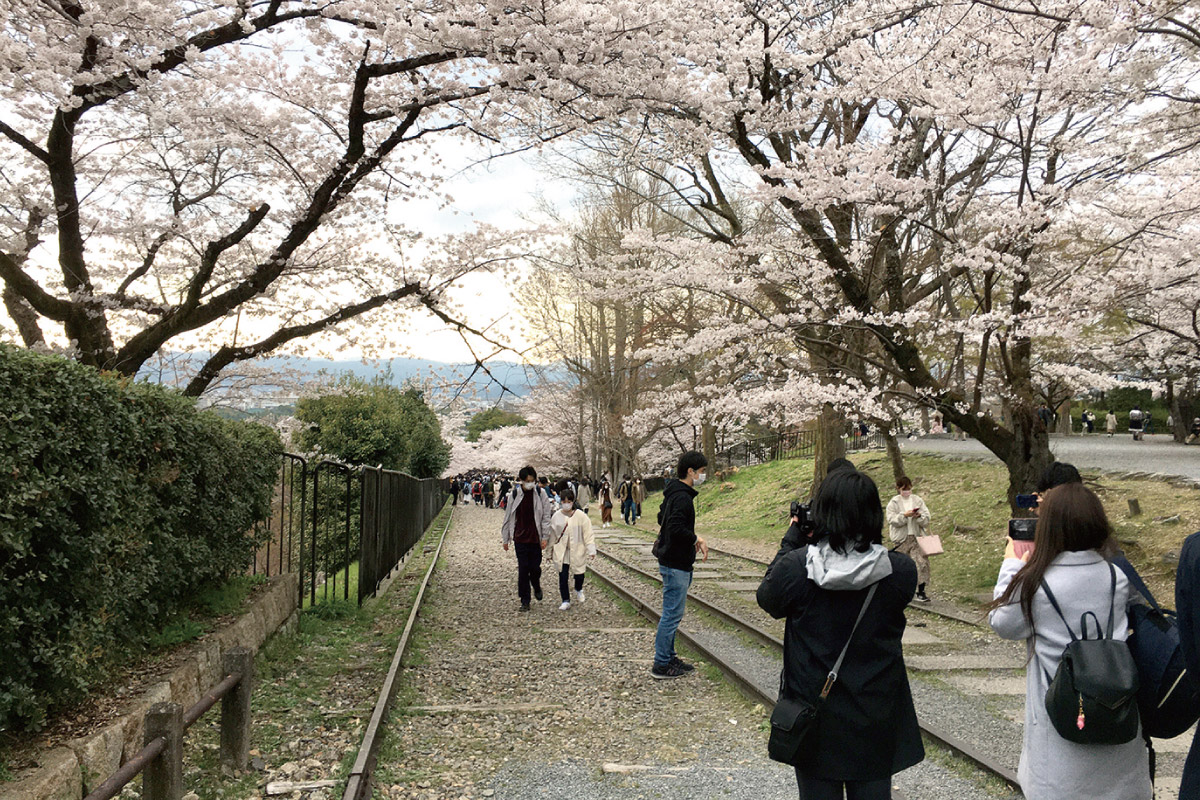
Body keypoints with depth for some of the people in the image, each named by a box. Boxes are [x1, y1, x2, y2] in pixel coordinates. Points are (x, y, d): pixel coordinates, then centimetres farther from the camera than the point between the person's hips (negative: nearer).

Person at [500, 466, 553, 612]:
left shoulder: (540, 494, -3)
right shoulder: (514, 495, 0)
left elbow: (546, 516, 0)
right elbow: (508, 517, 7)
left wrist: (545, 537, -6)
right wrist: (505, 539, 8)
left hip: (536, 538, 0)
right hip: (520, 538, 0)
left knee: (535, 567, 3)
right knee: (523, 569, 0)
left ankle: (536, 587, 36)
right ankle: (525, 601, 10)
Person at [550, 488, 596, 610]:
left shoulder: (581, 516, -6)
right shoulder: (556, 516, 1)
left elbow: (588, 534, -6)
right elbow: (552, 534, 10)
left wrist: (591, 550, -11)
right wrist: (550, 550, 14)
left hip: (577, 551, -1)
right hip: (561, 552, 1)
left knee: (579, 574, 8)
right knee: (563, 576, -3)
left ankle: (579, 591, 41)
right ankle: (566, 601, 10)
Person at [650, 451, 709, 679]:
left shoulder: (673, 494, 12)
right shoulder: (682, 497, -20)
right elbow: (676, 529, -30)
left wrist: (692, 541, 14)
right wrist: (696, 539, -13)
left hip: (671, 562, 11)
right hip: (676, 565, -11)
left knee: (672, 613, 18)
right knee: (672, 614, -3)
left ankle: (668, 657, 28)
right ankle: (661, 665, 4)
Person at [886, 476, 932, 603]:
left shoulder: (918, 500, 8)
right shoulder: (893, 502, 1)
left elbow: (926, 518, 5)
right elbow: (892, 520, -8)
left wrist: (919, 516, -16)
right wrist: (905, 515, -21)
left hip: (917, 536, 2)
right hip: (901, 539, -1)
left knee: (922, 562, -10)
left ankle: (921, 591, -5)